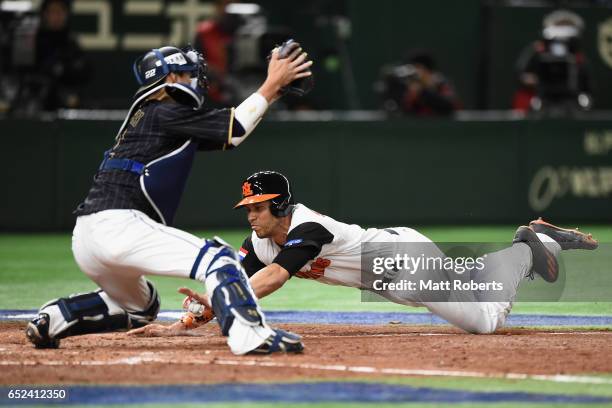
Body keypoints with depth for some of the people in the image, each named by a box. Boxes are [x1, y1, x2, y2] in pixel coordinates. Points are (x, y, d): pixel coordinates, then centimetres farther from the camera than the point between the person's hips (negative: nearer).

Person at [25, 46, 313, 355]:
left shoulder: (146, 115, 25)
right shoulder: (164, 114, -2)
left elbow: (228, 133, 25)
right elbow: (234, 129, -6)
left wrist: (272, 91, 19)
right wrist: (271, 86, 1)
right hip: (119, 225, -10)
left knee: (141, 306, 31)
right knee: (218, 258, -14)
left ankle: (52, 320, 17)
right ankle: (250, 336, -33)